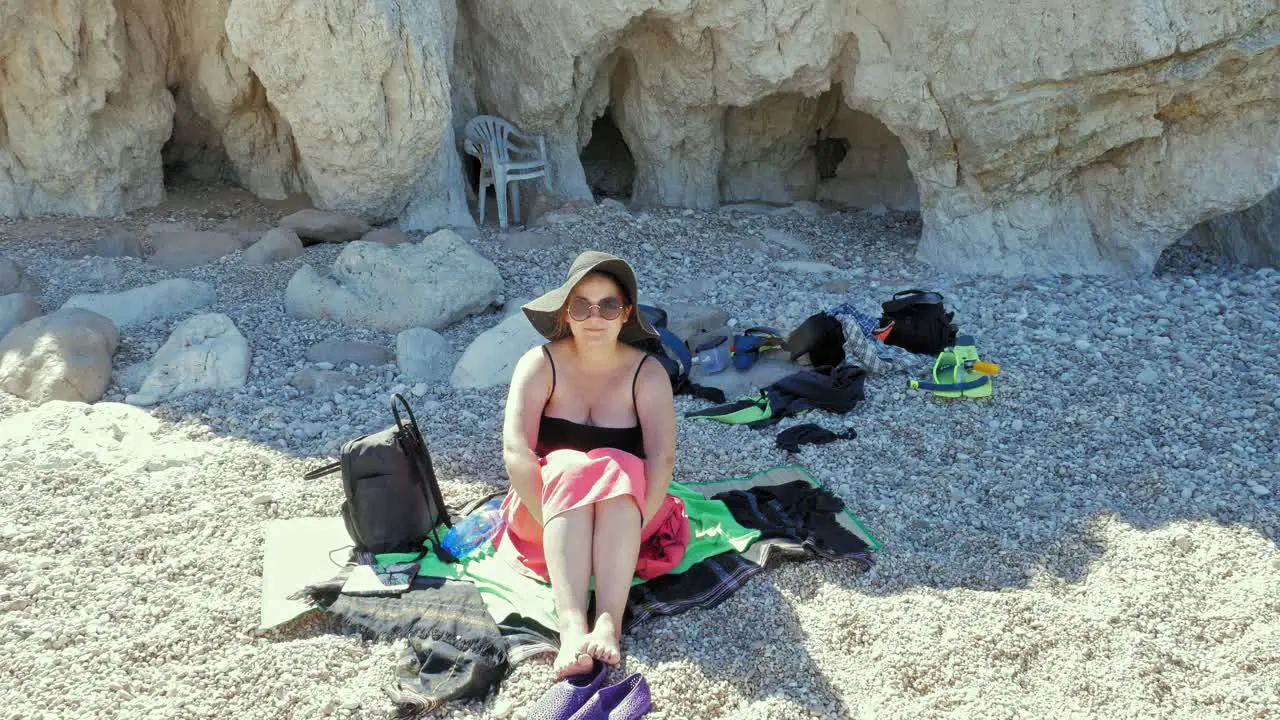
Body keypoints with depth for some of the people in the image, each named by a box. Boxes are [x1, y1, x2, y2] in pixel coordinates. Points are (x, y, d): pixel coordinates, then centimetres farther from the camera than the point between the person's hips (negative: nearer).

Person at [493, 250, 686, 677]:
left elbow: (663, 458, -18)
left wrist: (630, 527, -32)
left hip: (626, 510, 0)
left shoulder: (648, 373, -6)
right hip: (548, 507, 0)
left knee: (621, 469, -31)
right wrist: (553, 522, -30)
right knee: (570, 470, -32)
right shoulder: (540, 365, -7)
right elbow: (516, 451, -20)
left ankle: (610, 622, -46)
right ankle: (571, 626, -50)